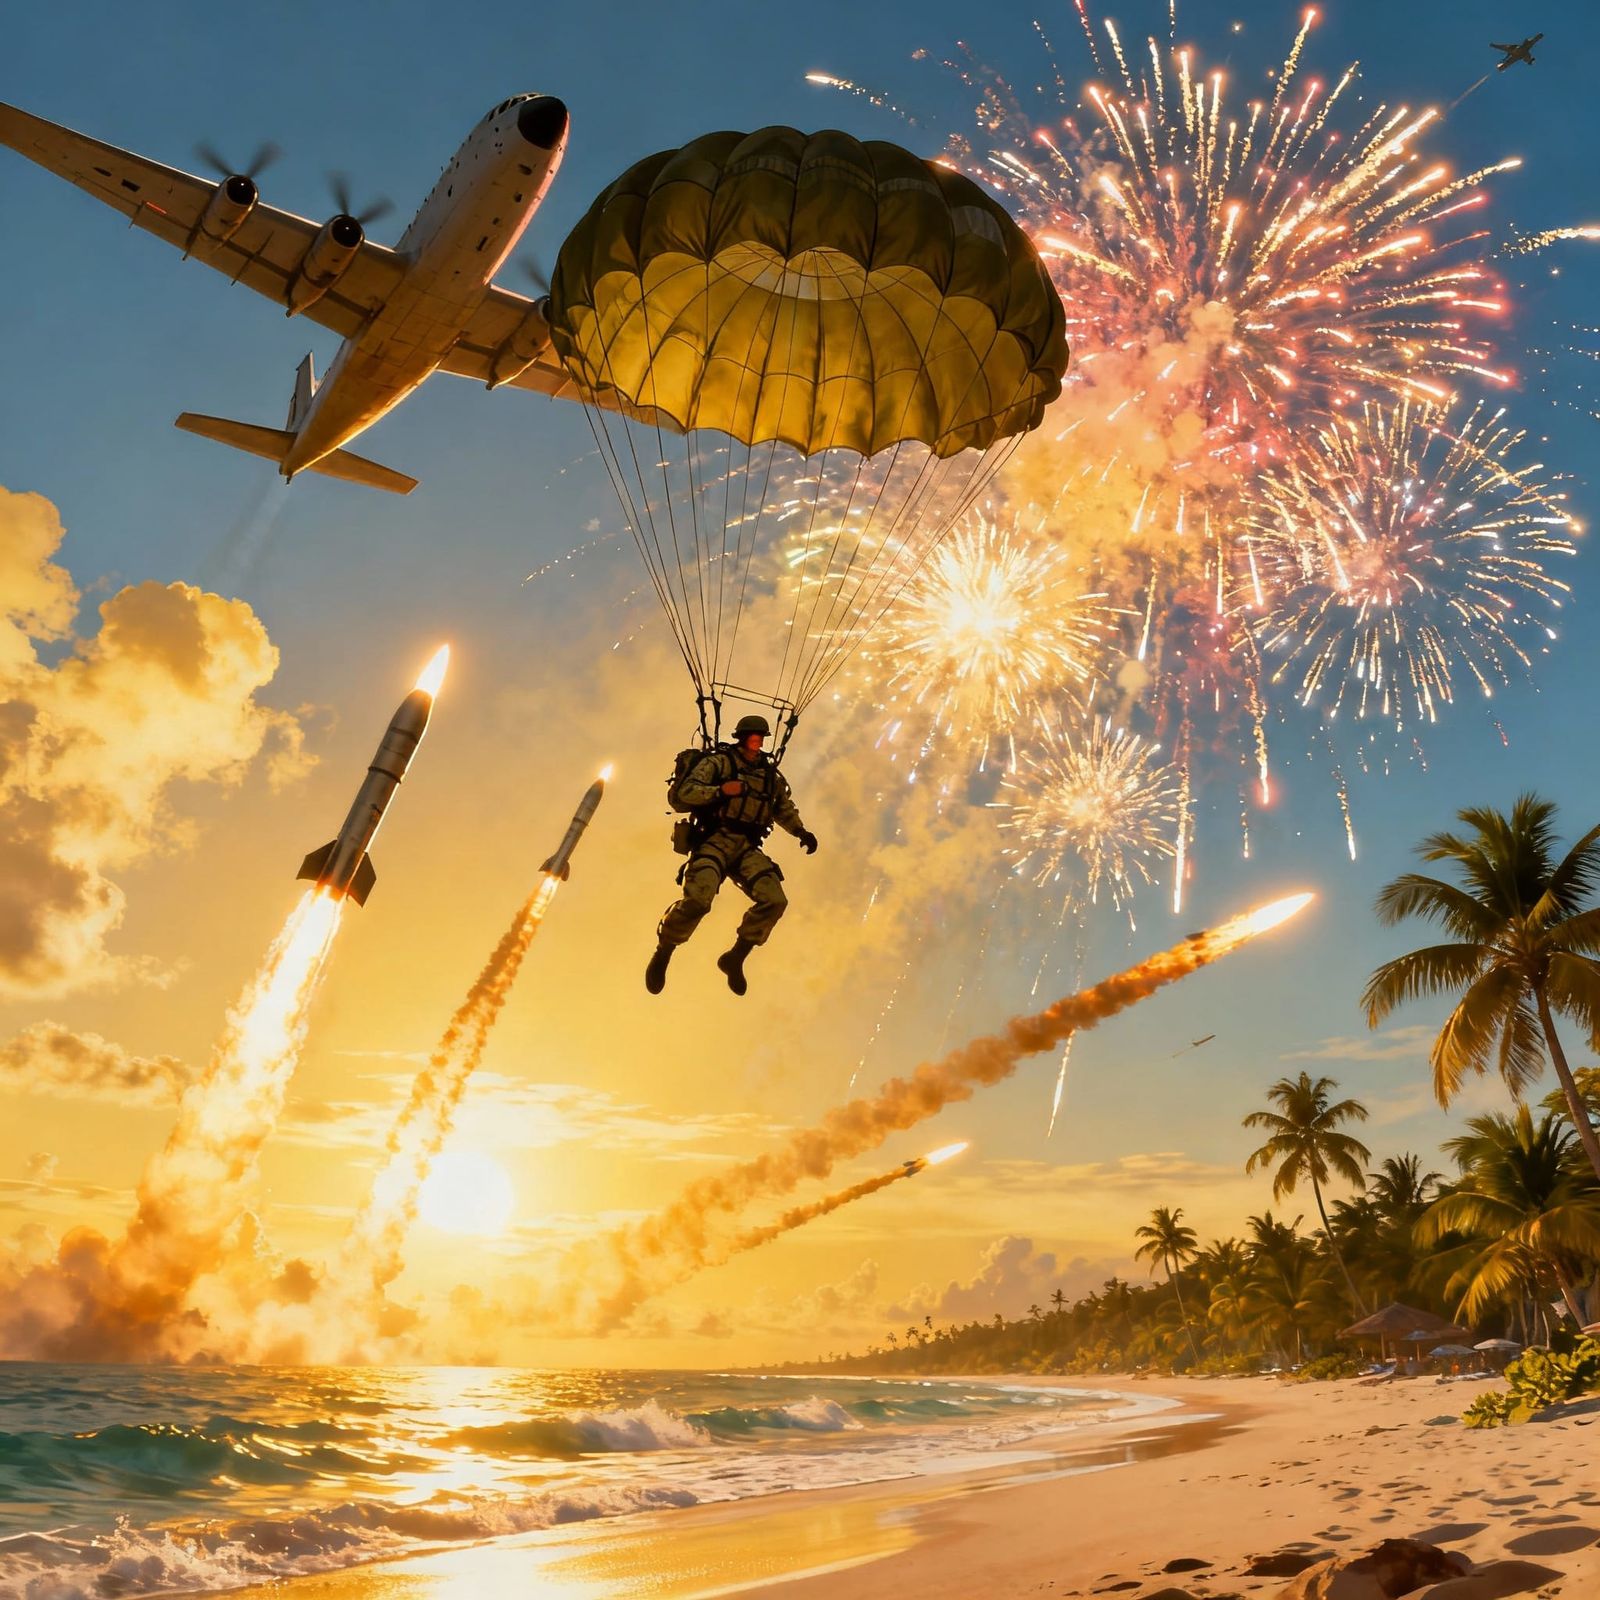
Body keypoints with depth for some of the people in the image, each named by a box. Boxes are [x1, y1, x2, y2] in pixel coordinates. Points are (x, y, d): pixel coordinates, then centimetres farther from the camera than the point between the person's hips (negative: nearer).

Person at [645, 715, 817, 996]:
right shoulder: (718, 762, 2)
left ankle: (735, 958, 3)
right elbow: (685, 792, -8)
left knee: (775, 901, -16)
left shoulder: (770, 775, 18)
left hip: (748, 849, 5)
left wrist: (802, 832, 15)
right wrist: (720, 790, -23)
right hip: (716, 841, -5)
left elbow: (785, 809, 31)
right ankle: (662, 954, -1)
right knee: (698, 900, -27)